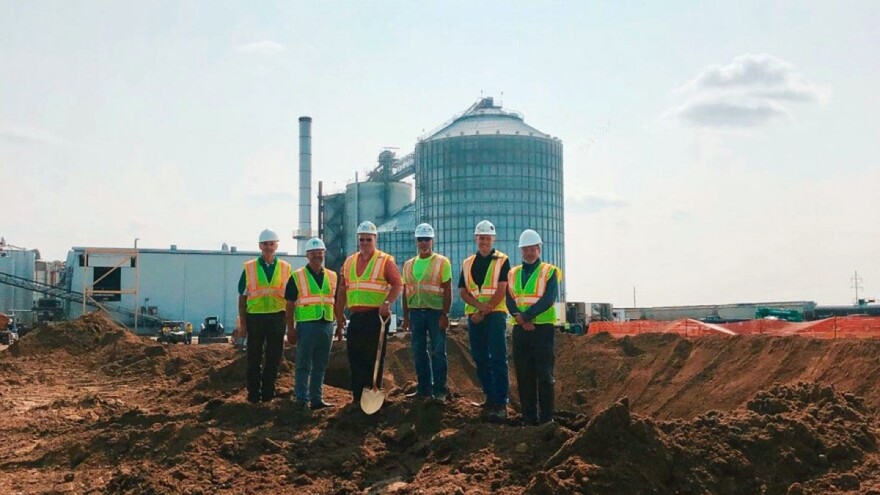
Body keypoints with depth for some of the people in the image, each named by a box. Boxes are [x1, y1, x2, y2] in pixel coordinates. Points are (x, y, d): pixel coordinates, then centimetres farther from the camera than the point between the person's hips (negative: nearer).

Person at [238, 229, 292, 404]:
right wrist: (242, 323, 0)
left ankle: (268, 394, 16)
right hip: (255, 317, -1)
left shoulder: (285, 268, 7)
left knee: (273, 358, 6)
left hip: (277, 318, 1)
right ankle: (253, 395, 12)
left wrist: (289, 322, 4)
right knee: (254, 359, 4)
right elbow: (242, 297, 5)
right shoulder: (249, 268, 4)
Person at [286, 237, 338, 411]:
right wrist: (290, 329, -6)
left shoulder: (332, 276, 13)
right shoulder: (297, 276, 0)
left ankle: (317, 398, 17)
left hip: (326, 325, 4)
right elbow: (290, 305, -1)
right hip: (306, 325, -4)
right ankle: (302, 399, 5)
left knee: (320, 366, 10)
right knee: (303, 365, -1)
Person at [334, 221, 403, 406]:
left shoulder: (385, 260, -1)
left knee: (375, 358, 0)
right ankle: (357, 397, 16)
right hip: (356, 317, 5)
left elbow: (398, 285, -10)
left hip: (376, 315, -5)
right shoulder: (349, 262, 15)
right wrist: (339, 314, 14)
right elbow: (342, 290, 19)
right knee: (355, 357, 7)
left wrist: (387, 303, -24)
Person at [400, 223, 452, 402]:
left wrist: (445, 314, -11)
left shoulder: (442, 262, 0)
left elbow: (448, 291, -4)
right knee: (419, 353, 7)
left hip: (435, 312, -4)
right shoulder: (409, 265, 13)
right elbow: (406, 292, 16)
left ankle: (439, 390, 5)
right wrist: (406, 317, 11)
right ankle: (424, 388, 16)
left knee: (438, 352, -2)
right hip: (415, 312, 4)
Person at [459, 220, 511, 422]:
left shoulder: (502, 261, 2)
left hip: (495, 314, -5)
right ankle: (490, 397, 18)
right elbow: (462, 291, 6)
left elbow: (501, 290, -7)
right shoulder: (467, 263, 14)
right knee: (480, 360, 8)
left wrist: (484, 311, -13)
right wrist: (479, 305, -12)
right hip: (474, 316, 5)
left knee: (498, 360, -10)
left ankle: (501, 404, -12)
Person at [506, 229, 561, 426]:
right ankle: (528, 419, 12)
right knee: (524, 376, 5)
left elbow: (548, 300, -12)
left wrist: (525, 316, -18)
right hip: (520, 329, 4)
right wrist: (521, 319, -15)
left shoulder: (550, 272, 2)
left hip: (543, 328, -4)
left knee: (544, 375, -3)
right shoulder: (513, 273, 14)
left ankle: (546, 419, 2)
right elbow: (510, 301, 3)